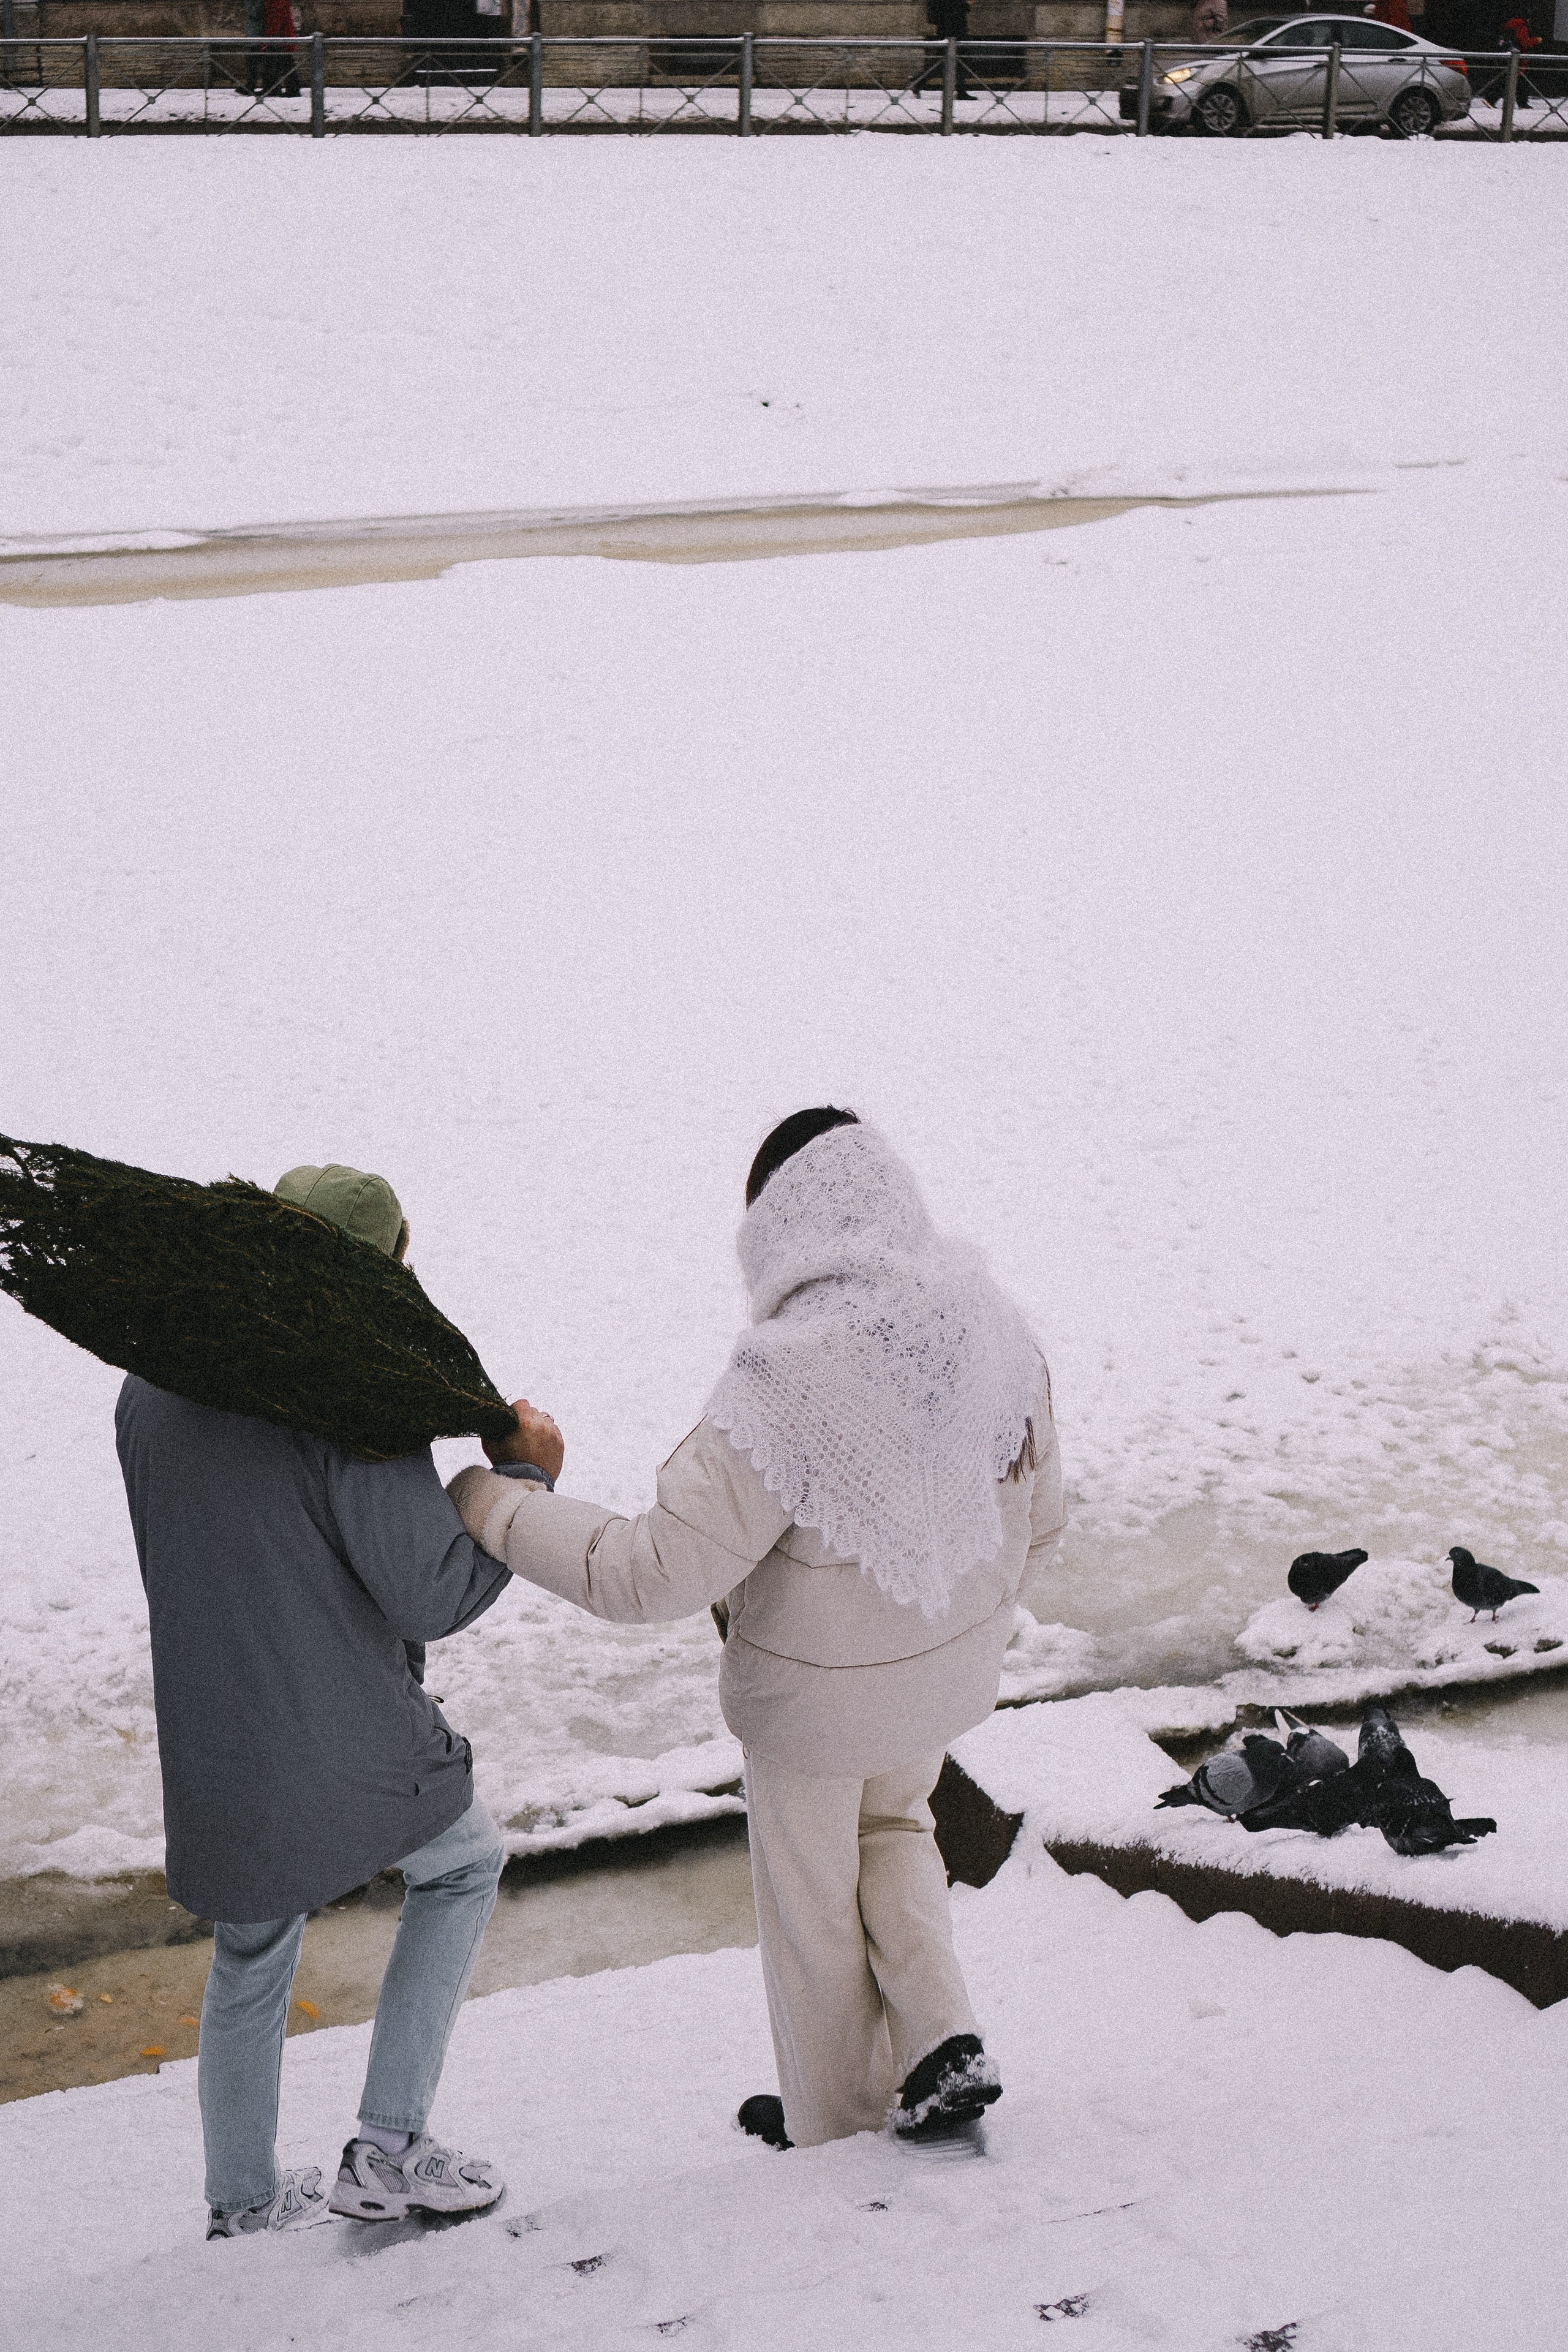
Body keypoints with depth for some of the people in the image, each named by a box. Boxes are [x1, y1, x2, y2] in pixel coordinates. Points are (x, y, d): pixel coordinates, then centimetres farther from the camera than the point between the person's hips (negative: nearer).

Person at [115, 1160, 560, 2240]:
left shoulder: (151, 1391, 1)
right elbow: (433, 1594, -20)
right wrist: (526, 1481, -7)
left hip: (213, 1761, 5)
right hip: (353, 1746, -5)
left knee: (251, 1960, 25)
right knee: (463, 1866, 23)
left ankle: (245, 2202, 40)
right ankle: (390, 2148, 19)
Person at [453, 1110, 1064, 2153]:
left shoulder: (785, 1388, -34)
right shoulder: (997, 1333, -15)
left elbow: (658, 1572, -31)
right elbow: (1038, 1513, -1)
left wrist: (496, 1508, -20)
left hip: (820, 1692, -5)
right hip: (953, 1668, 5)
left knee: (814, 1894, 20)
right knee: (892, 1827, 34)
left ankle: (835, 2126, 40)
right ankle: (943, 2044, 21)